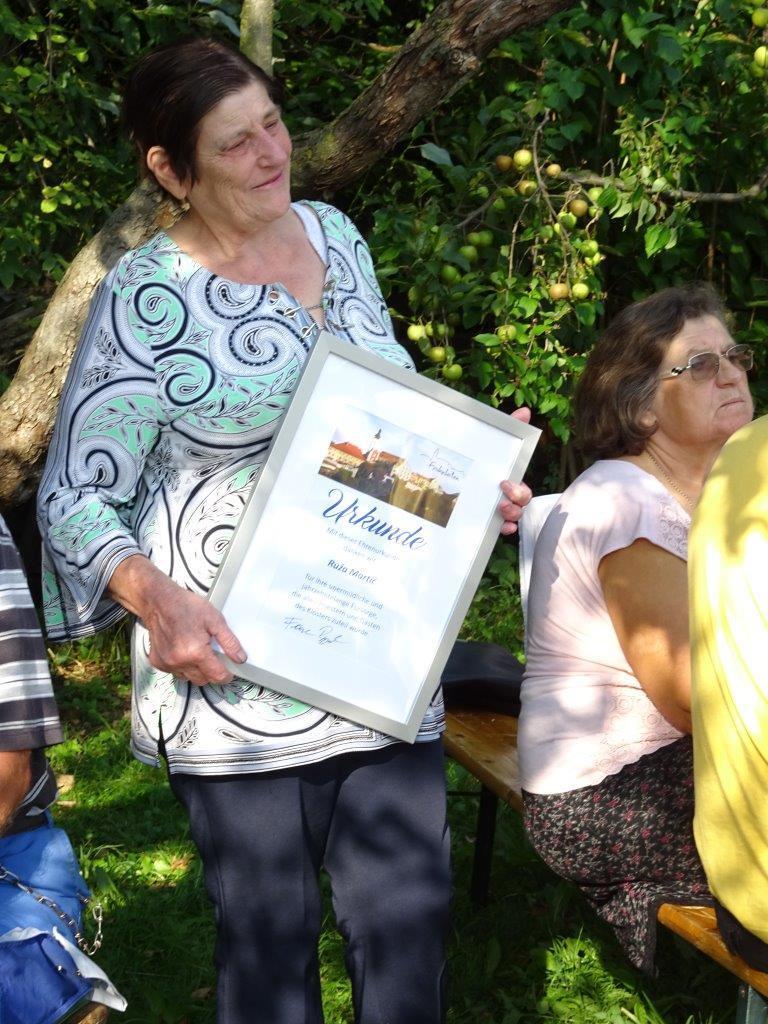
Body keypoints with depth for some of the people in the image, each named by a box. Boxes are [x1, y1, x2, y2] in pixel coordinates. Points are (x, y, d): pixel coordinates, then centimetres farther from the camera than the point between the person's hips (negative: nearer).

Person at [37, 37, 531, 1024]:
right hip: (235, 663, -5)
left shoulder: (331, 232, 8)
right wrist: (157, 601, -24)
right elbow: (77, 500, -7)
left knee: (410, 916, 9)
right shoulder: (144, 297, -10)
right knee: (269, 936, 8)